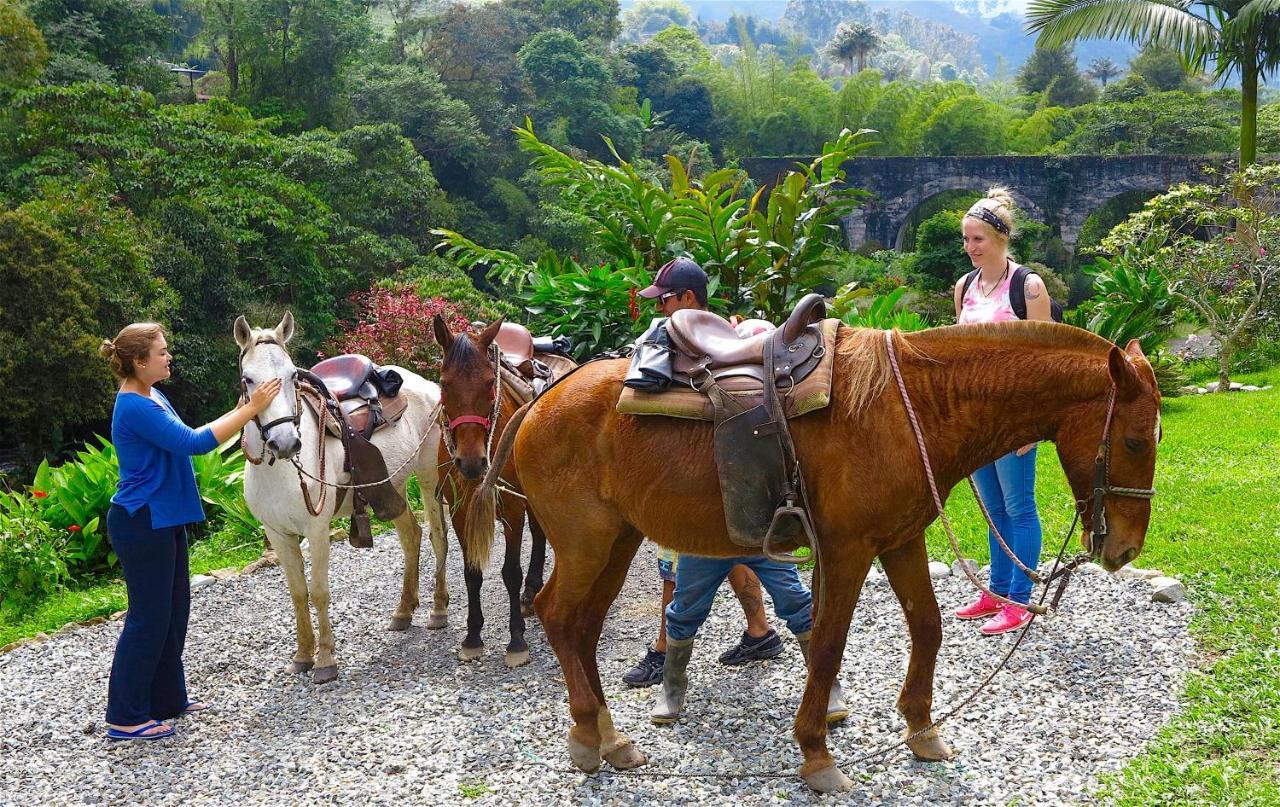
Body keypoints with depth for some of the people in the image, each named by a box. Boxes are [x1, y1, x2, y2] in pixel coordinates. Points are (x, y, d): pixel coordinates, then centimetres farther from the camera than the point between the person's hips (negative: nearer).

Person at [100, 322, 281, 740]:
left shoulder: (153, 399, 10)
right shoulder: (135, 408, -22)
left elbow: (188, 438, 17)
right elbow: (193, 443, -26)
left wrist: (240, 411, 8)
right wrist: (251, 409, -22)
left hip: (162, 521, 10)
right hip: (142, 524, -10)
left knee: (173, 611, 17)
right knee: (149, 617, -3)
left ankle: (167, 699, 29)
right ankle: (125, 717, 7)